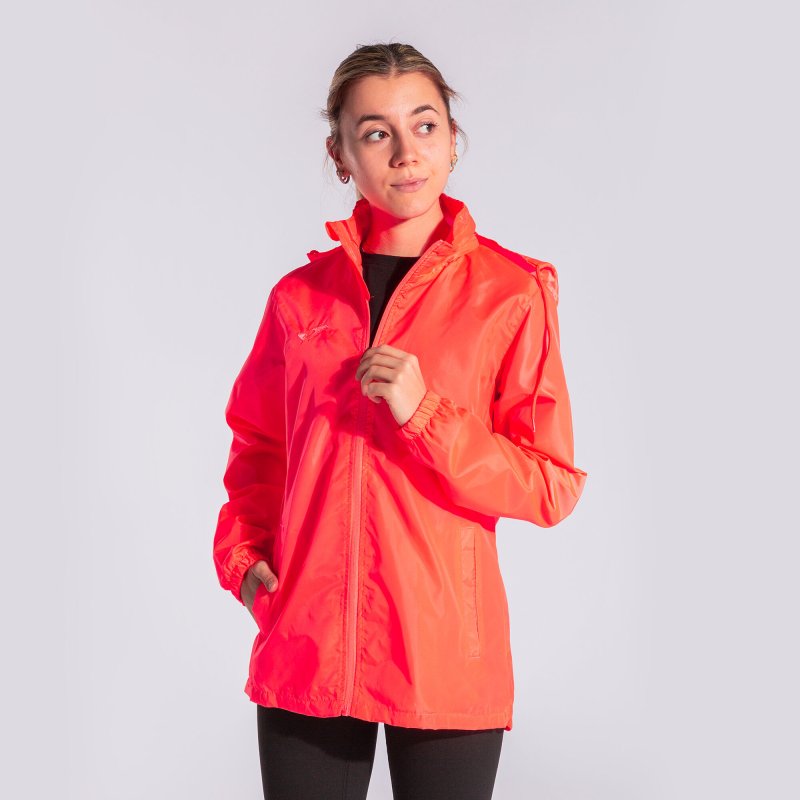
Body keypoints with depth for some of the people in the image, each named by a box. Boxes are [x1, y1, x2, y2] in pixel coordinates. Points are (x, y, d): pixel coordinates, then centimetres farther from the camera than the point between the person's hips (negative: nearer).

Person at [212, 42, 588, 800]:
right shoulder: (302, 294, 5)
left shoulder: (512, 292, -4)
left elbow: (551, 486, -5)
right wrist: (241, 555, 3)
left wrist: (425, 412, -17)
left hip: (445, 652, -2)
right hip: (305, 648, 3)